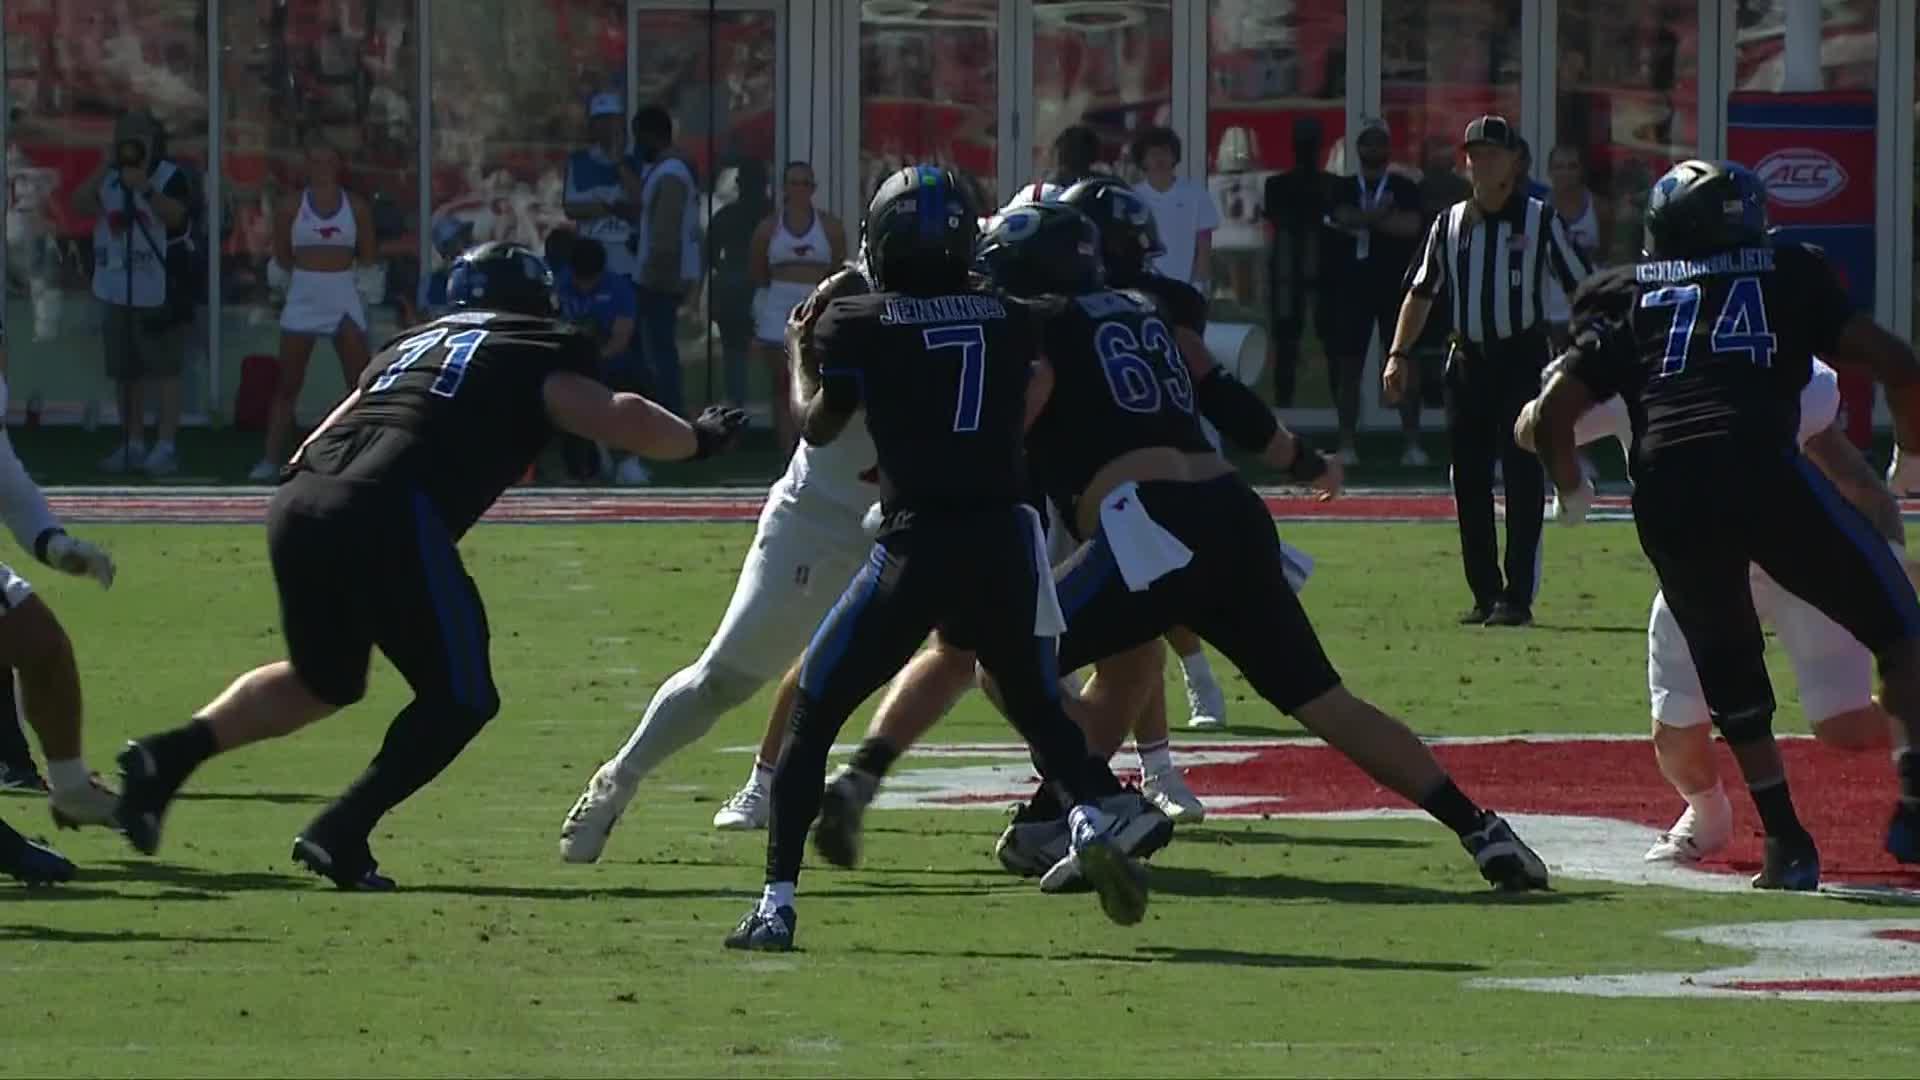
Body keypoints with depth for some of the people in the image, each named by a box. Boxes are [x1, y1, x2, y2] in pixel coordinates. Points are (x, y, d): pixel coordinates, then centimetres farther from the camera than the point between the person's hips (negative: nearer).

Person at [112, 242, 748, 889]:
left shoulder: (412, 345, 31)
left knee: (323, 681, 28)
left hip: (299, 503, 7)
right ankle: (340, 834, -2)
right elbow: (619, 418, 2)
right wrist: (696, 440, 18)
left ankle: (170, 755, 11)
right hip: (387, 519, -7)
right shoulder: (532, 354, 14)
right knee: (460, 699, 10)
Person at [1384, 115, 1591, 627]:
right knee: (1469, 479, 5)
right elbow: (1421, 292, 15)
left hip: (1523, 359, -4)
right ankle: (1485, 594, 14)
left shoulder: (1540, 220, -1)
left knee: (1523, 479, -7)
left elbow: (1581, 289, -1)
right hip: (1467, 360, 4)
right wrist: (1399, 355, 6)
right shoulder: (1450, 224, 9)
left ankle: (1518, 596, -6)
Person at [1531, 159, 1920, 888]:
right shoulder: (1786, 274, 20)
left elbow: (1552, 417, 18)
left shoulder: (1627, 296, 24)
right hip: (1761, 469, -2)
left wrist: (1572, 491, 37)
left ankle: (1787, 843, 16)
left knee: (1731, 679, 20)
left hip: (1665, 491, 2)